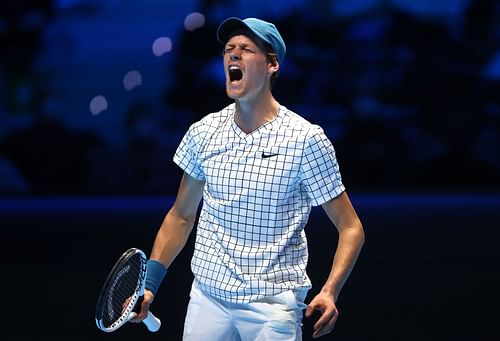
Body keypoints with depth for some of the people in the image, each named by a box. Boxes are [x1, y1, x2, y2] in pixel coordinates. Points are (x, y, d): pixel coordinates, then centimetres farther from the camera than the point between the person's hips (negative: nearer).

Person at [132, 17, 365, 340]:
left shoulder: (306, 139, -9)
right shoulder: (202, 133, 3)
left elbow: (350, 227, -5)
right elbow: (181, 216, 15)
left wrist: (330, 292, -20)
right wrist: (150, 284, 5)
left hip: (272, 305, -3)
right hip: (207, 297, 4)